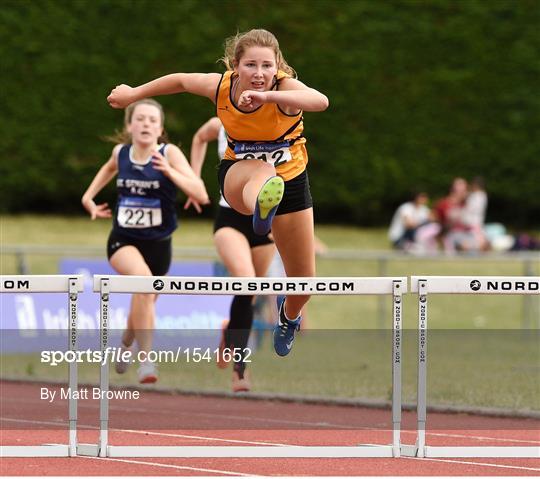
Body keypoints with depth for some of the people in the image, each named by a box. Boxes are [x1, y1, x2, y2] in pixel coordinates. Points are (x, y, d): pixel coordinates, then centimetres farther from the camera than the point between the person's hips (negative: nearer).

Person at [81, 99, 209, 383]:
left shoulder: (169, 154, -14)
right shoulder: (121, 152, -3)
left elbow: (201, 196, -25)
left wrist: (169, 171, -36)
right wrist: (89, 196, 15)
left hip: (158, 244, 0)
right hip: (123, 240, 0)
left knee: (144, 304, 17)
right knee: (143, 278, -32)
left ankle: (125, 344, 54)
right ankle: (146, 359, -29)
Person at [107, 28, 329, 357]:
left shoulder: (285, 87, -29)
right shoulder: (220, 86, -19)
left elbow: (320, 101, -52)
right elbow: (180, 81, 3)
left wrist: (268, 96, -64)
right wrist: (133, 94, 15)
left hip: (290, 178, 1)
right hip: (239, 173, -1)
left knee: (303, 280, 7)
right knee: (263, 170, -42)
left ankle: (289, 318, 43)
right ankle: (262, 207, -80)